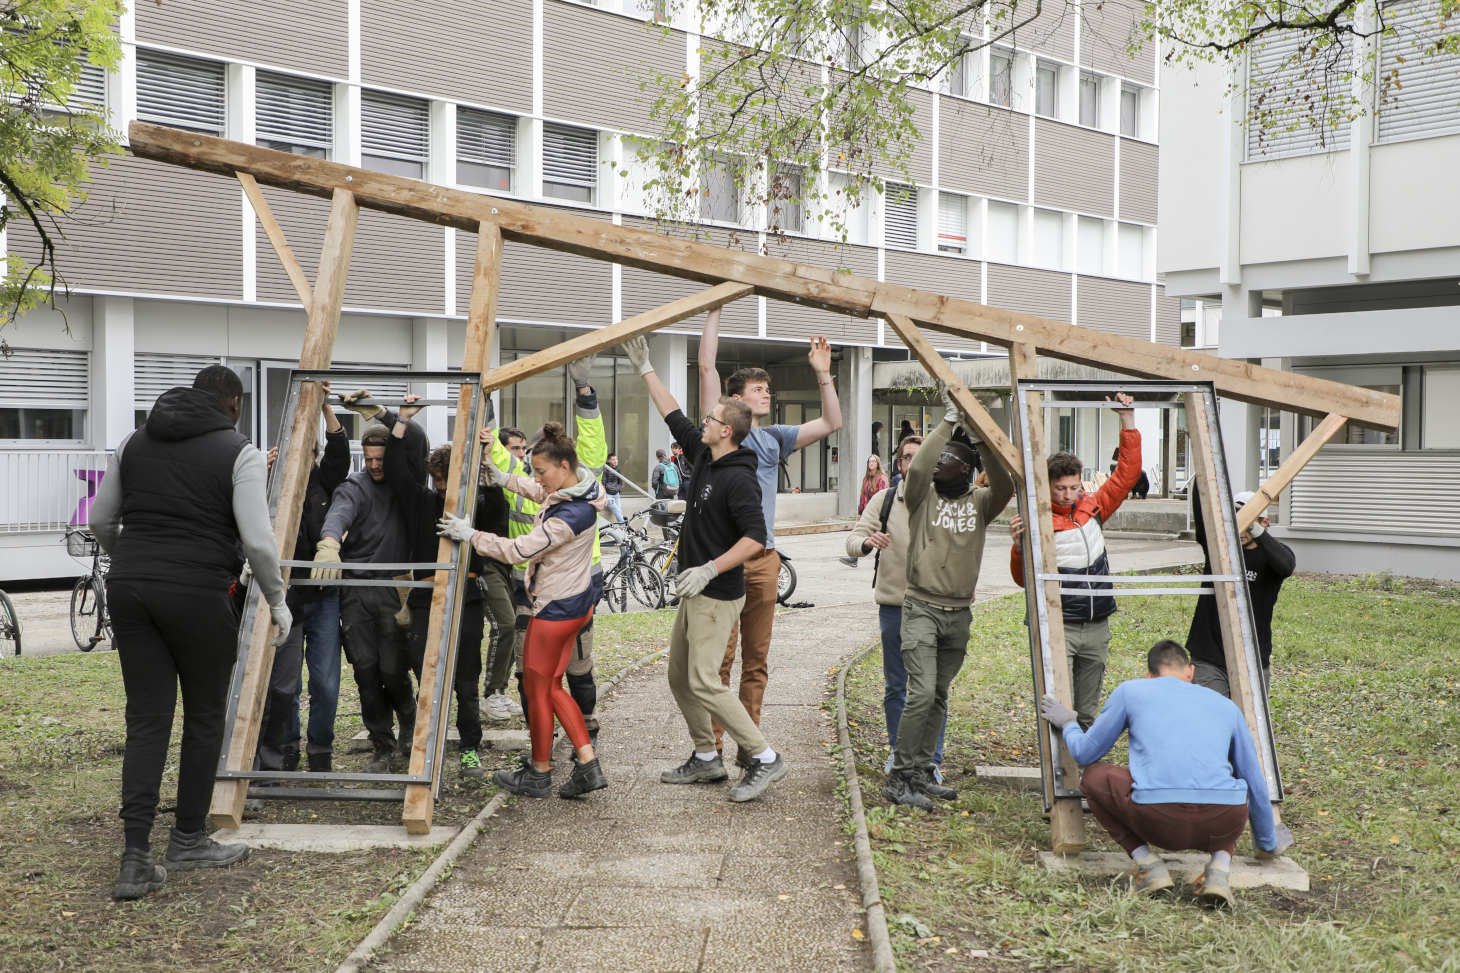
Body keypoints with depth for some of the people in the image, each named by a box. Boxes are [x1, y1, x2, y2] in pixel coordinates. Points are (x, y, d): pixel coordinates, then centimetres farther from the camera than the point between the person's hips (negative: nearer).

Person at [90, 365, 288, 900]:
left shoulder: (133, 442, 14)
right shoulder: (238, 452, -2)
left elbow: (101, 521, 19)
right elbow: (257, 540, -10)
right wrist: (278, 602, 3)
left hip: (128, 590, 5)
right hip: (197, 595, -5)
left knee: (146, 720, 6)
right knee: (204, 718, 11)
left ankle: (136, 856, -1)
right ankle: (188, 840, 21)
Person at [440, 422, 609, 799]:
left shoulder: (571, 515, -28)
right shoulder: (571, 491, 1)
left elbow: (519, 549, -26)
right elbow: (541, 493, 26)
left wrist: (470, 535, -17)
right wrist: (506, 480, 24)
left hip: (555, 610, -10)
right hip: (574, 602, 10)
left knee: (537, 689, 7)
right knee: (552, 687, 17)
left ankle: (539, 775, 21)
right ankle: (588, 765, 15)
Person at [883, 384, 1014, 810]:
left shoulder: (979, 502, 6)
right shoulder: (923, 495, -1)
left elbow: (1005, 486, -15)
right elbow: (917, 467, -23)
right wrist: (948, 422, -22)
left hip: (959, 614, 4)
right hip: (921, 609, -4)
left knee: (938, 696, 11)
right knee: (921, 693, -14)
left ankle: (922, 771, 21)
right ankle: (898, 778, -8)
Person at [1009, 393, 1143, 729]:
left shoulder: (1093, 508, 5)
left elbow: (1127, 473, 10)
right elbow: (1024, 580, -8)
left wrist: (1128, 422, 4)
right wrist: (1020, 545, -26)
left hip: (1097, 625, 5)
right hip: (1058, 626, -5)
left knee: (1088, 710, 14)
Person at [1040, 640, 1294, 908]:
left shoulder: (1130, 690, 20)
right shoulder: (1226, 706, 27)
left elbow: (1086, 753, 25)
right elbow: (1255, 783, 35)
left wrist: (1067, 723, 48)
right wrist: (1268, 844, 50)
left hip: (1158, 821, -2)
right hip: (1222, 825, 3)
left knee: (1093, 777, 26)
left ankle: (1148, 864, 9)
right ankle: (1219, 867, 10)